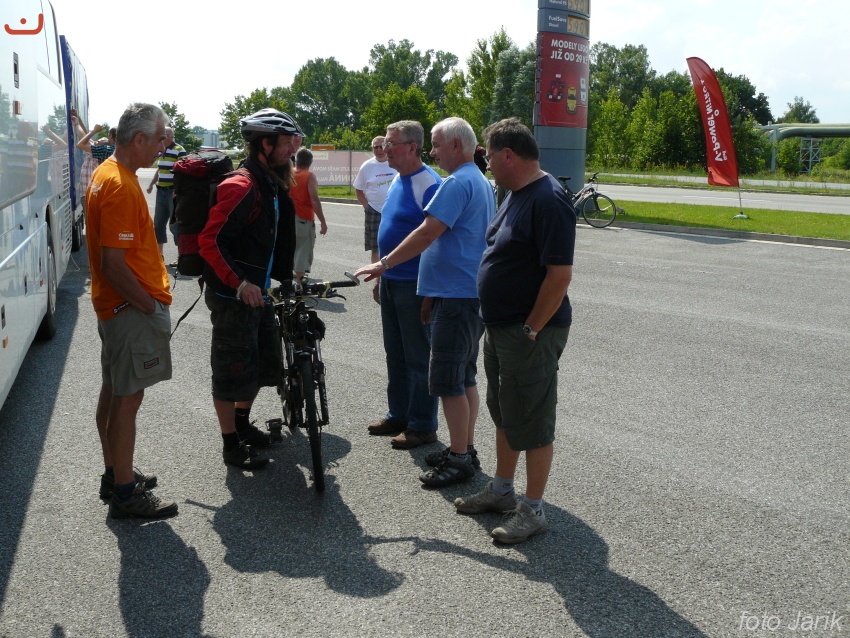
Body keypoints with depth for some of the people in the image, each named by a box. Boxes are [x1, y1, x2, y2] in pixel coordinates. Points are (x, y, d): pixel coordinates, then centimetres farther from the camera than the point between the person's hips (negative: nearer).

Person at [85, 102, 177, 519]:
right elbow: (115, 266, -25)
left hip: (114, 306, 11)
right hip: (132, 309, -11)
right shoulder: (121, 186, -21)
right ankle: (125, 494, 8)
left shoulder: (105, 173, 12)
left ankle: (115, 474, 31)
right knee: (128, 399, -2)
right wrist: (151, 306, -15)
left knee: (113, 392, 17)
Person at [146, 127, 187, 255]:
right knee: (158, 223, 12)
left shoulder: (179, 150, -11)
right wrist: (151, 184, 17)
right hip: (161, 191, 8)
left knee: (175, 223, -5)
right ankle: (159, 253, 22)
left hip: (173, 192, -8)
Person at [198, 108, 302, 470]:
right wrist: (240, 283, -29)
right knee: (232, 369, 2)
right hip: (233, 295, -10)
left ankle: (242, 423, 39)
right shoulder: (241, 187, -20)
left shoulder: (273, 186, 10)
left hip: (259, 291, 10)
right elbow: (210, 241, -25)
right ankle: (232, 445, 16)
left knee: (263, 361, 20)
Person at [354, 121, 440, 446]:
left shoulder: (429, 184, -17)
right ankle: (398, 415, 30)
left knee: (418, 358, 1)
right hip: (390, 282, 9)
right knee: (395, 354, 17)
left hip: (414, 284, -9)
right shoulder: (397, 181, 11)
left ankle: (422, 426, 13)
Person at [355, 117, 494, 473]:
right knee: (465, 377, 15)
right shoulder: (481, 182, 18)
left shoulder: (457, 183, -15)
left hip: (456, 297, -10)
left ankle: (459, 460, 3)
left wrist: (384, 263, -14)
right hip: (473, 293, 10)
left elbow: (427, 233, -22)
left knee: (447, 381, -4)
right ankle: (465, 450, 24)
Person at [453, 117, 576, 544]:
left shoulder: (547, 201, -22)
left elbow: (560, 275, -25)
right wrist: (496, 324, 16)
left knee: (532, 422, 3)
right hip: (500, 328, 10)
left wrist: (530, 330, -20)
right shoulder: (517, 193, 10)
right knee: (504, 413, 20)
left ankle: (533, 510, 17)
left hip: (530, 333, -10)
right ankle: (501, 490, 36)